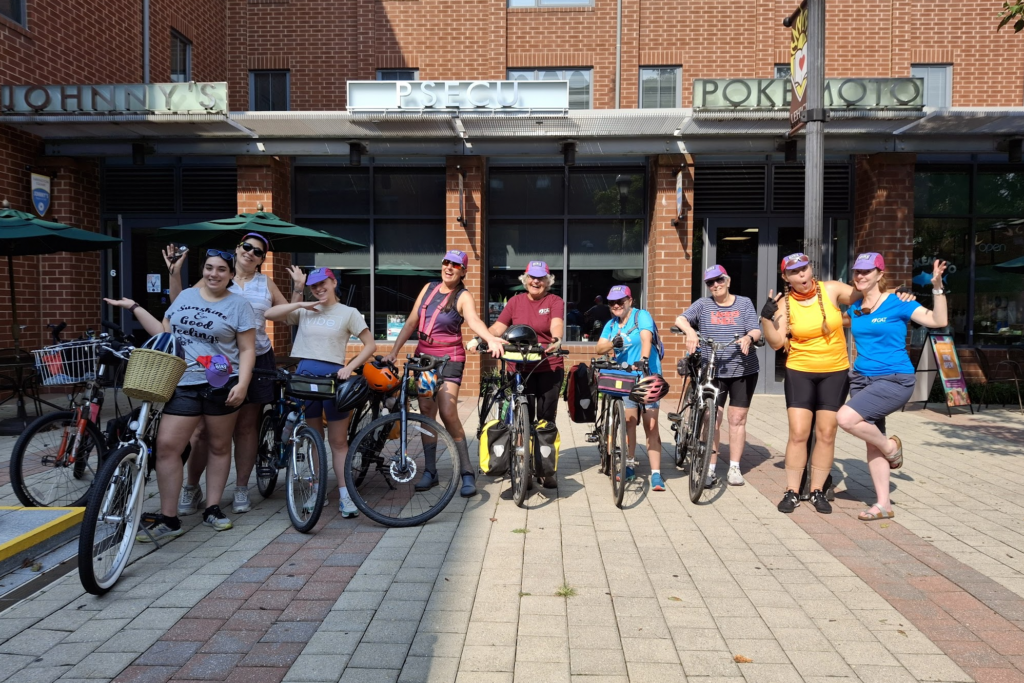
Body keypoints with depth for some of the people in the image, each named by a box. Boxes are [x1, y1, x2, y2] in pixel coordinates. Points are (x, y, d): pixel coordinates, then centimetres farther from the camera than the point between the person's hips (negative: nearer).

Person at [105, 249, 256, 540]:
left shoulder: (239, 305, -1)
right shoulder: (185, 296, 12)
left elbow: (247, 350, -4)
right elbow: (164, 333, 18)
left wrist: (242, 384, -16)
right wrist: (134, 307, 16)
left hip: (221, 385, -3)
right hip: (183, 385, 3)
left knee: (219, 446, 8)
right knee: (166, 446, -5)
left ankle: (212, 509, 22)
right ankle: (168, 519, 4)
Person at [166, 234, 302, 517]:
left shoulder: (265, 284, 12)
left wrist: (298, 289, 1)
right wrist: (174, 273, -4)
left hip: (255, 361, 2)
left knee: (246, 427, 7)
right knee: (202, 427, -3)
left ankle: (241, 489, 18)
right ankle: (191, 487, 15)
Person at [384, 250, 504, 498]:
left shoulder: (463, 296, -8)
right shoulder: (429, 288, 7)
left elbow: (474, 321, -29)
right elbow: (411, 322, 8)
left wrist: (491, 339, -49)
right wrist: (393, 352, 3)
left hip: (449, 359, -5)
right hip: (423, 356, 5)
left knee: (448, 414, -15)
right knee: (426, 412, 6)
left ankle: (467, 472, -3)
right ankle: (430, 471, 16)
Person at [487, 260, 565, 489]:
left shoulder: (555, 301, 2)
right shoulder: (516, 301, 9)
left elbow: (556, 324, -18)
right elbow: (498, 327, 2)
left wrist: (555, 339, -39)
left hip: (549, 368, -2)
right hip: (521, 368, 2)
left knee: (546, 418, 3)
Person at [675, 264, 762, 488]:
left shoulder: (744, 303, 7)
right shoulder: (703, 305, 4)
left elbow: (756, 330, -2)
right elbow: (681, 319, -10)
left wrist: (748, 337, -25)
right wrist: (690, 332, -32)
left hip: (743, 370, 1)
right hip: (712, 371, -1)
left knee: (738, 418, 5)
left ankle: (734, 468, 15)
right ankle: (710, 468, 5)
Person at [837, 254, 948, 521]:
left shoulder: (898, 303, -8)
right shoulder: (855, 308, 8)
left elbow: (939, 321, -17)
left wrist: (937, 287, -27)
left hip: (894, 380, -6)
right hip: (861, 379, 6)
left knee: (845, 418, -24)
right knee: (872, 442, 8)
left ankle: (891, 446, 5)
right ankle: (883, 504, 18)